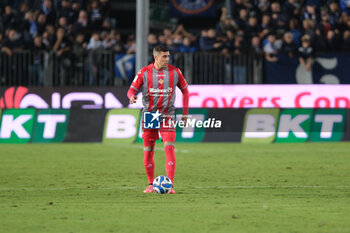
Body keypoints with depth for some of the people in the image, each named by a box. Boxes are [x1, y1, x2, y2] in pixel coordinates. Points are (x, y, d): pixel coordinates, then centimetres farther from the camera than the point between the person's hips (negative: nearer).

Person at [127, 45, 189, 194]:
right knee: (148, 152, 4)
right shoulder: (144, 73, -3)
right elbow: (132, 90, -1)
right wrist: (132, 97, -26)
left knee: (169, 149, -16)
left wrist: (185, 113, 10)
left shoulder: (175, 72, 0)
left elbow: (185, 90, 13)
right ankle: (151, 184, 19)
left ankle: (169, 185, -17)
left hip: (167, 116, 0)